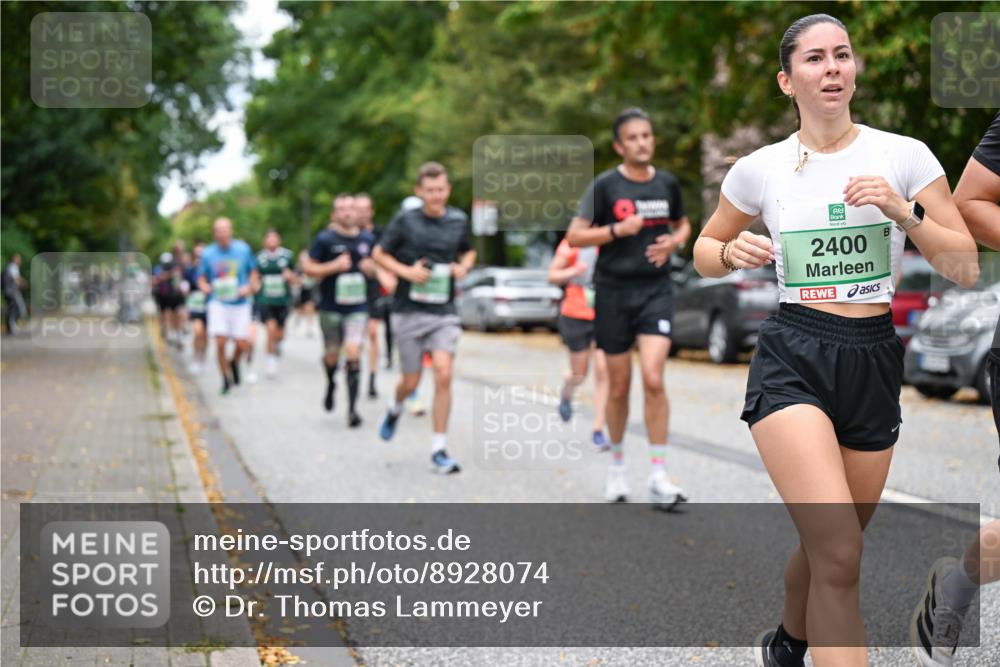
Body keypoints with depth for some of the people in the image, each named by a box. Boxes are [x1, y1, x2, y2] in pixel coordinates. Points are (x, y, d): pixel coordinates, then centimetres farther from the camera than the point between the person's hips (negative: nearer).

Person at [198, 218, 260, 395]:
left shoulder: (243, 249, 0)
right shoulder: (208, 254, 0)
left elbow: (253, 273, 11)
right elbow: (201, 279, 8)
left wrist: (250, 287, -8)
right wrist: (206, 287, -15)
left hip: (240, 303, 1)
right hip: (218, 302, -1)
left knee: (242, 344, -4)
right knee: (220, 342, -12)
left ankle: (234, 362, 32)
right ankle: (227, 378, 9)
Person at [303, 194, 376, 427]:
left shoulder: (367, 239, 6)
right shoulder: (325, 239, -5)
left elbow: (374, 264, 21)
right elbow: (308, 267, -4)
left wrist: (371, 268, -3)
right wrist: (334, 266, -17)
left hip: (357, 307, 1)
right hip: (331, 308, -1)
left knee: (353, 354, -12)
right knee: (332, 354, 8)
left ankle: (352, 408, -8)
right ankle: (331, 383, 44)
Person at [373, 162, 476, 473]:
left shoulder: (458, 220, 4)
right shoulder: (405, 220, -5)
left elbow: (468, 251, 22)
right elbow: (379, 253, 3)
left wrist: (463, 266, 0)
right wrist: (406, 271, -12)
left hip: (444, 312, 1)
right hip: (409, 310, -1)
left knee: (443, 374, -14)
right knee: (411, 381, 4)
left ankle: (439, 448, -4)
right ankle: (395, 408, 42)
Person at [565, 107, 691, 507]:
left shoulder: (667, 184, 5)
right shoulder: (605, 186, -4)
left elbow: (683, 225, 22)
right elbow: (574, 237, -6)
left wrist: (673, 241, 0)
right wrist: (618, 229, -18)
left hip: (656, 290, 1)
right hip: (614, 292, -1)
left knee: (653, 378, -15)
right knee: (619, 387, 7)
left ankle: (658, 477, -11)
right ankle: (617, 464, 29)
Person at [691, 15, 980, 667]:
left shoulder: (905, 155, 1)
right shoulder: (759, 169, 2)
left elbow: (965, 268, -1)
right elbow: (705, 250, 17)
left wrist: (904, 211, -17)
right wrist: (733, 253, -6)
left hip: (874, 361, 2)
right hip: (792, 360, -2)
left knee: (829, 549, 16)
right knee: (841, 558, -20)